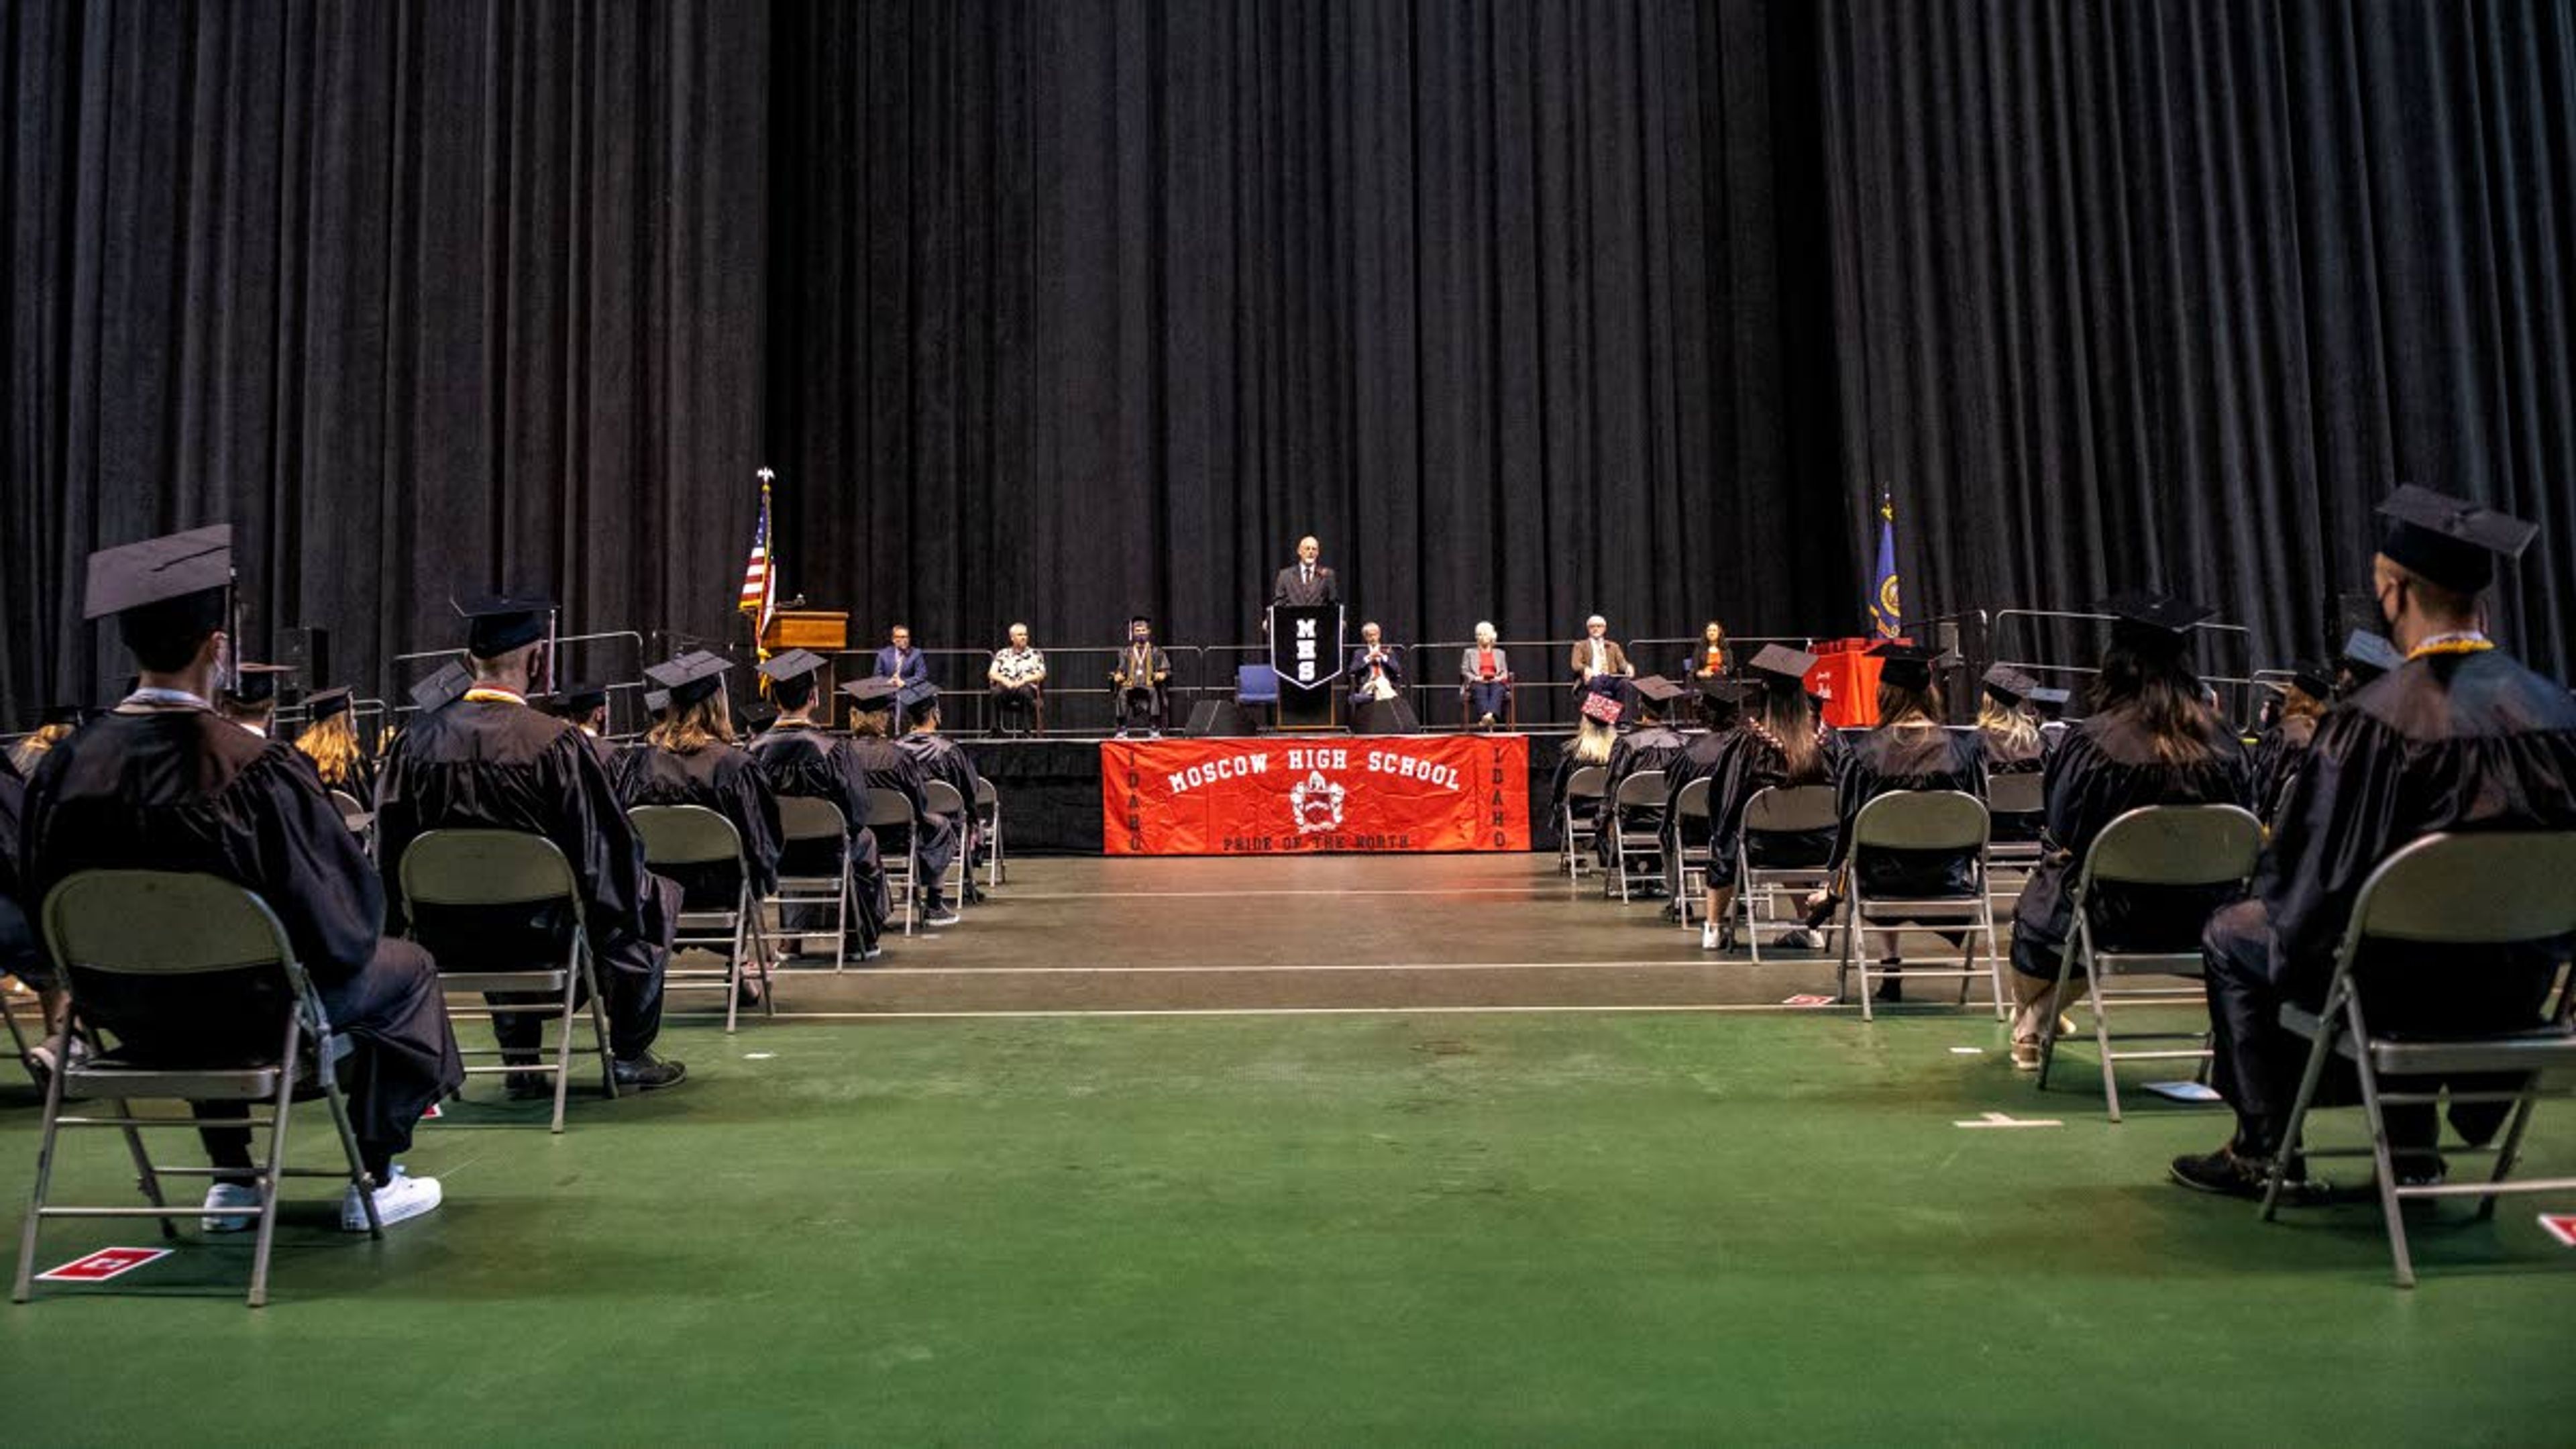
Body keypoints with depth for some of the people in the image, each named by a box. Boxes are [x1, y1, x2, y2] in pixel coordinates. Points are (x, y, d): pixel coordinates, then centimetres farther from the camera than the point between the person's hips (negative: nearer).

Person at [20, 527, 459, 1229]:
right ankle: (375, 1181, 21)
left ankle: (230, 1179, 38)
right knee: (407, 967, 21)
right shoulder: (256, 769, -28)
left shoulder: (67, 766, -12)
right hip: (253, 1008, -5)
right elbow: (340, 901, -18)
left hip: (124, 1012, 6)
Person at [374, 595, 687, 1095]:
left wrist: (419, 918, 20)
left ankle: (521, 1063, 31)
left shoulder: (419, 739, -7)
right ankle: (630, 1056, 23)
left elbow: (391, 851, 3)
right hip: (538, 930, -4)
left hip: (446, 934, 4)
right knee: (652, 899, 22)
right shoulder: (553, 742, -20)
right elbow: (607, 848, -12)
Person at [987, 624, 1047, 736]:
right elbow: (991, 674, 8)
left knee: (1026, 692, -39)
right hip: (1006, 687, 1)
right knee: (996, 692, -35)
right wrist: (1005, 681, -12)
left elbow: (1041, 675, 3)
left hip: (1027, 687, -1)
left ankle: (1028, 731, -37)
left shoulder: (1035, 654, 16)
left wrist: (1023, 681, -14)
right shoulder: (1002, 654, 19)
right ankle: (996, 730, -32)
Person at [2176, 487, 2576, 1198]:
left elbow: (2307, 871, -15)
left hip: (2408, 980, -6)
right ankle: (2413, 1147, 36)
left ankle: (2262, 1149, 22)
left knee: (2232, 938, 19)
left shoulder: (2377, 716, -22)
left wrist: (2278, 895, 7)